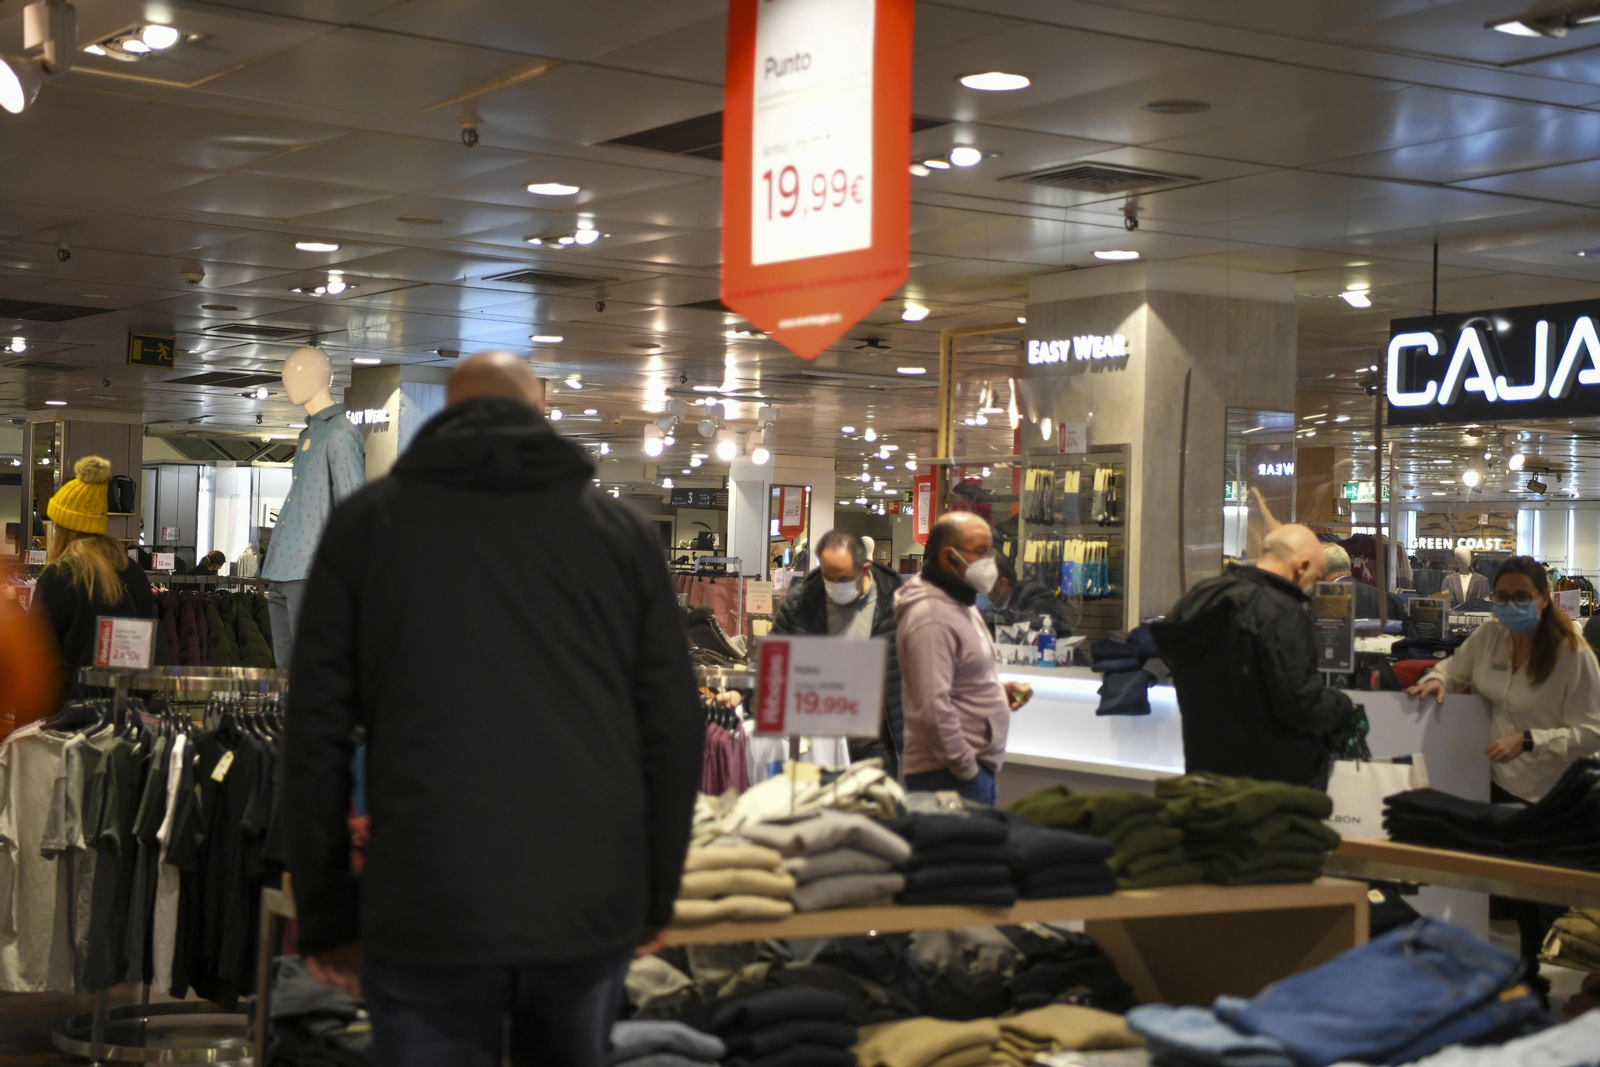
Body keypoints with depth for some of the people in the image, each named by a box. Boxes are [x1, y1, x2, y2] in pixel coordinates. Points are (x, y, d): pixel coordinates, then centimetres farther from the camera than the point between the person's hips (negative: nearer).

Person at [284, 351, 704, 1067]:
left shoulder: (366, 521, 8)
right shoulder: (621, 530, 11)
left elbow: (318, 736, 4)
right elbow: (674, 731, 8)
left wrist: (326, 915, 10)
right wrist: (655, 896, 17)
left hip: (427, 909, -2)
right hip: (592, 904, 2)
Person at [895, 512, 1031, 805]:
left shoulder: (961, 605, 15)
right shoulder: (932, 618, -19)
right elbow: (933, 709, -25)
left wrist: (998, 689, 11)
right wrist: (967, 771, -20)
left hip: (976, 767, 10)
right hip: (950, 778, -10)